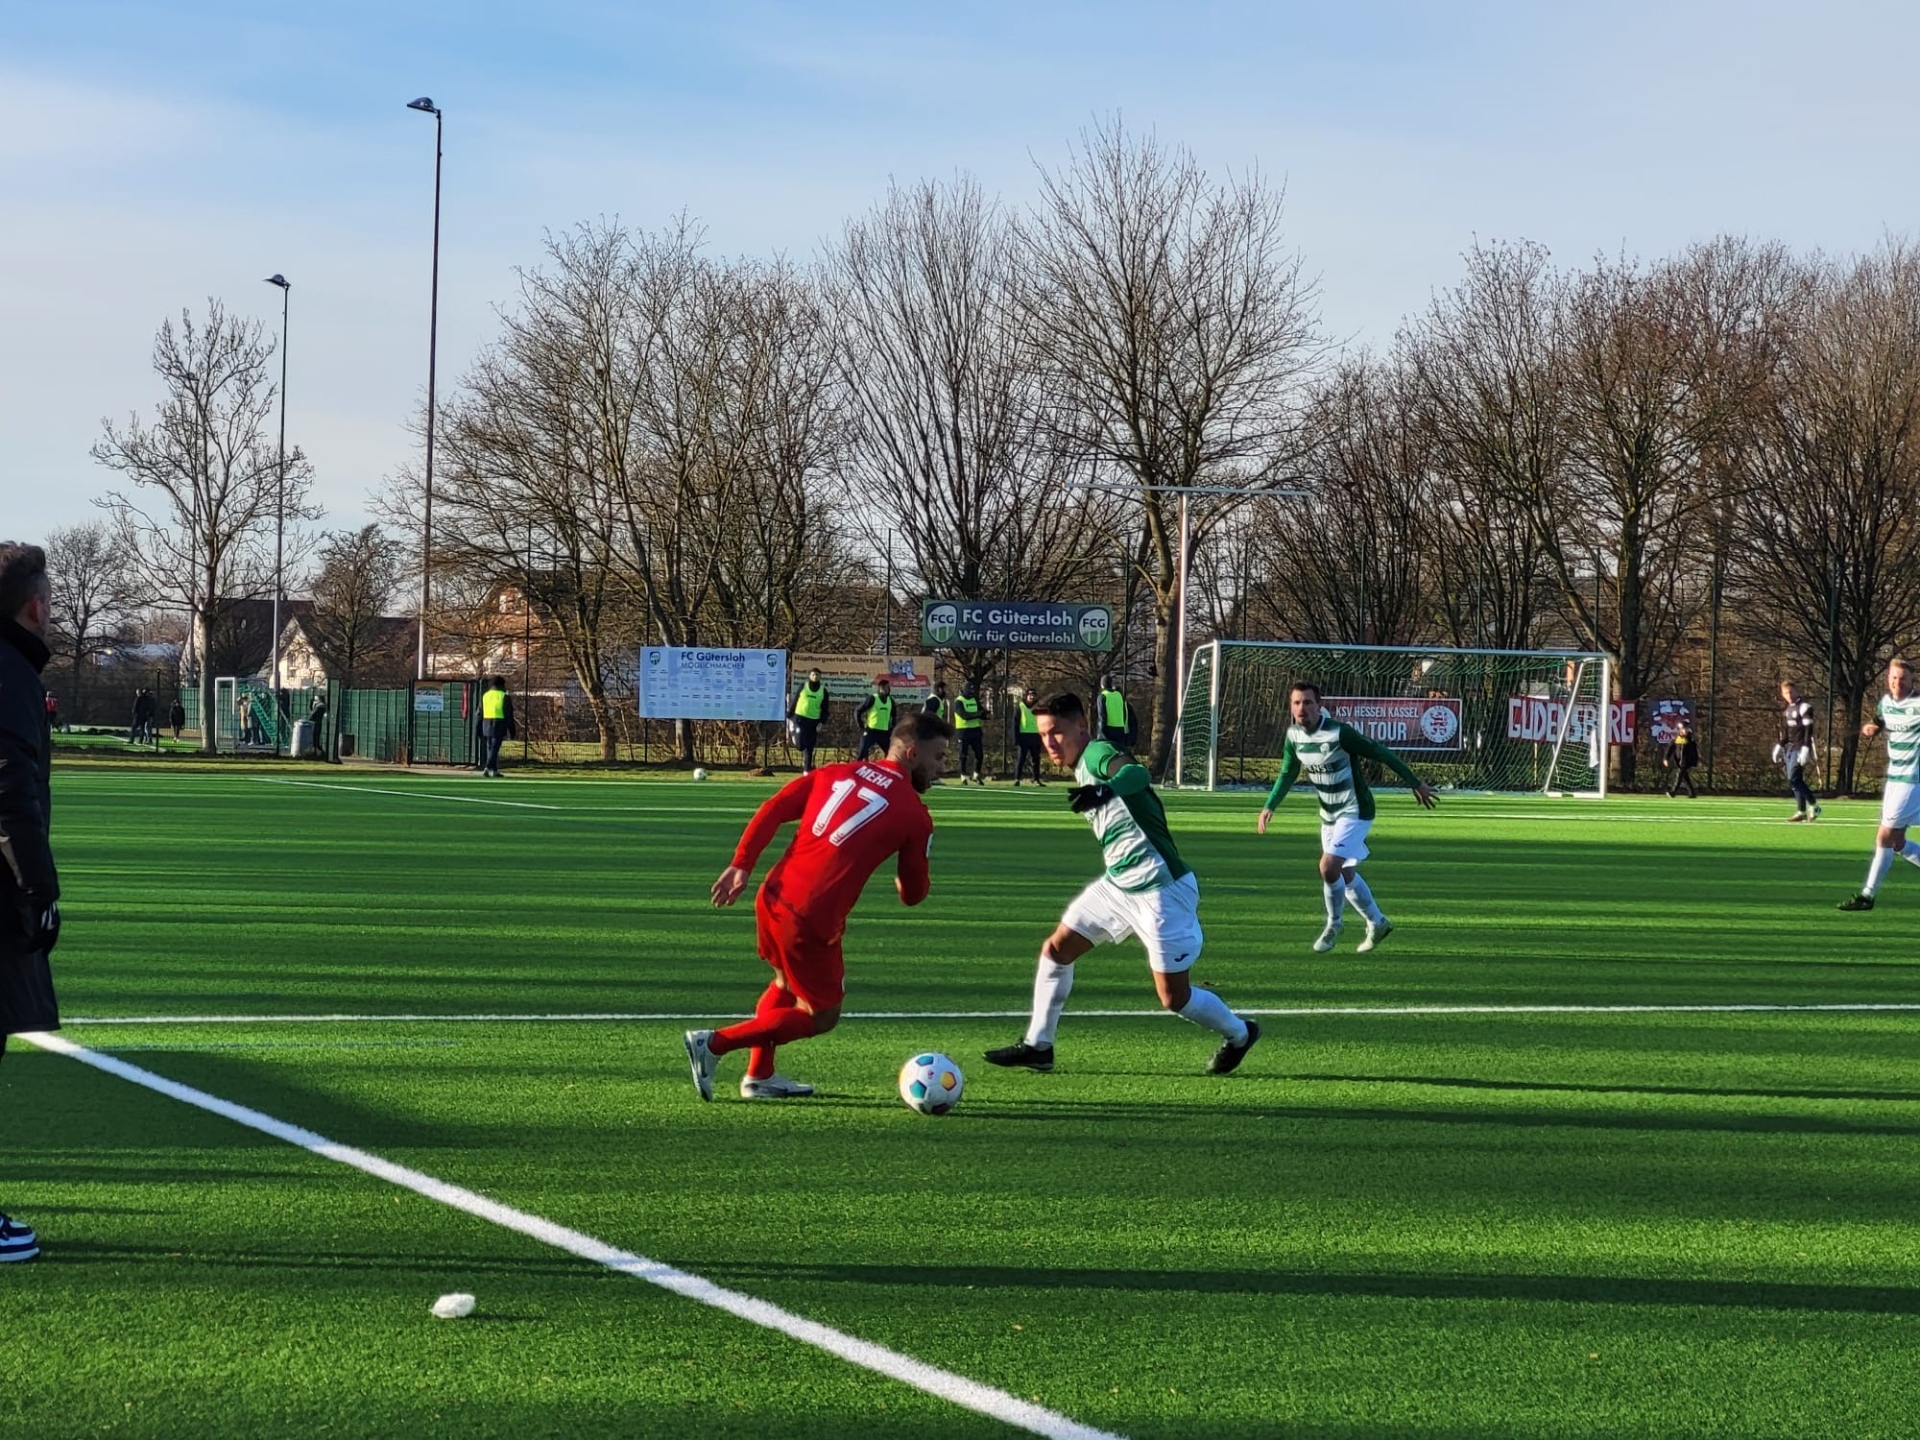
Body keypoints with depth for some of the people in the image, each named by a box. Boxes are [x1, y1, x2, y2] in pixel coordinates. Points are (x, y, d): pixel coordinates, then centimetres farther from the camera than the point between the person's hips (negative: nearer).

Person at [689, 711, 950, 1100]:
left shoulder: (840, 772, 13)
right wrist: (908, 883, 29)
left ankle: (759, 1076, 33)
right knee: (822, 1016, 9)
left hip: (773, 898, 7)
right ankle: (714, 1043, -1)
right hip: (811, 921, -7)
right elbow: (913, 894, 5)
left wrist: (741, 865, 6)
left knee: (787, 984, 32)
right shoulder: (914, 815, -2)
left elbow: (773, 810, 5)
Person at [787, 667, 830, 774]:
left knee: (809, 748, 4)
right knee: (800, 743, -13)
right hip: (800, 718, -2)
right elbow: (794, 701, 4)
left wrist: (822, 722, -4)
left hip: (814, 721, 2)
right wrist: (789, 716, 2)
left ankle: (807, 770, 10)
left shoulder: (823, 691, 5)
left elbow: (825, 709, 8)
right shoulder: (803, 686, 2)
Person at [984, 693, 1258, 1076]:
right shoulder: (1082, 769, 11)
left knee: (1174, 997, -3)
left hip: (1160, 890, -9)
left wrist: (1104, 791, -60)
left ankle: (1238, 1035, 23)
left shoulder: (1097, 754, -16)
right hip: (1118, 884, 9)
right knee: (1056, 949, 7)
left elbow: (1138, 773, -39)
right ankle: (1038, 1046, 16)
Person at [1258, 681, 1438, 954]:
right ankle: (1377, 923, 37)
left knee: (1329, 867, -19)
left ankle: (1334, 924, 5)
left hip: (1354, 811, -7)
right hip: (1329, 812, 7)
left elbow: (1380, 753, -17)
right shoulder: (1294, 735, -5)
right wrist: (1269, 807, -2)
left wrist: (1415, 783, -11)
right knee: (1345, 874, 17)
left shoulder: (1339, 733, -25)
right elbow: (1287, 774, 10)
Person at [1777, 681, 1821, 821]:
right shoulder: (1786, 709, 15)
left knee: (1793, 779, -15)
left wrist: (1806, 749, -21)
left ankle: (1813, 806, -5)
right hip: (1789, 748, 8)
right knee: (1796, 781, 7)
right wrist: (1780, 746, 19)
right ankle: (1802, 811, 10)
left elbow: (1808, 730, -15)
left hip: (1799, 748, -8)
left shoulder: (1803, 707, -10)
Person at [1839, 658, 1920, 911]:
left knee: (1885, 839, -6)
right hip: (1894, 777, 8)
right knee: (1897, 843, 10)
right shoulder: (1886, 701, 7)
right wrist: (1868, 728, 1)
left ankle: (1867, 896, 1)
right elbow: (1877, 723, 25)